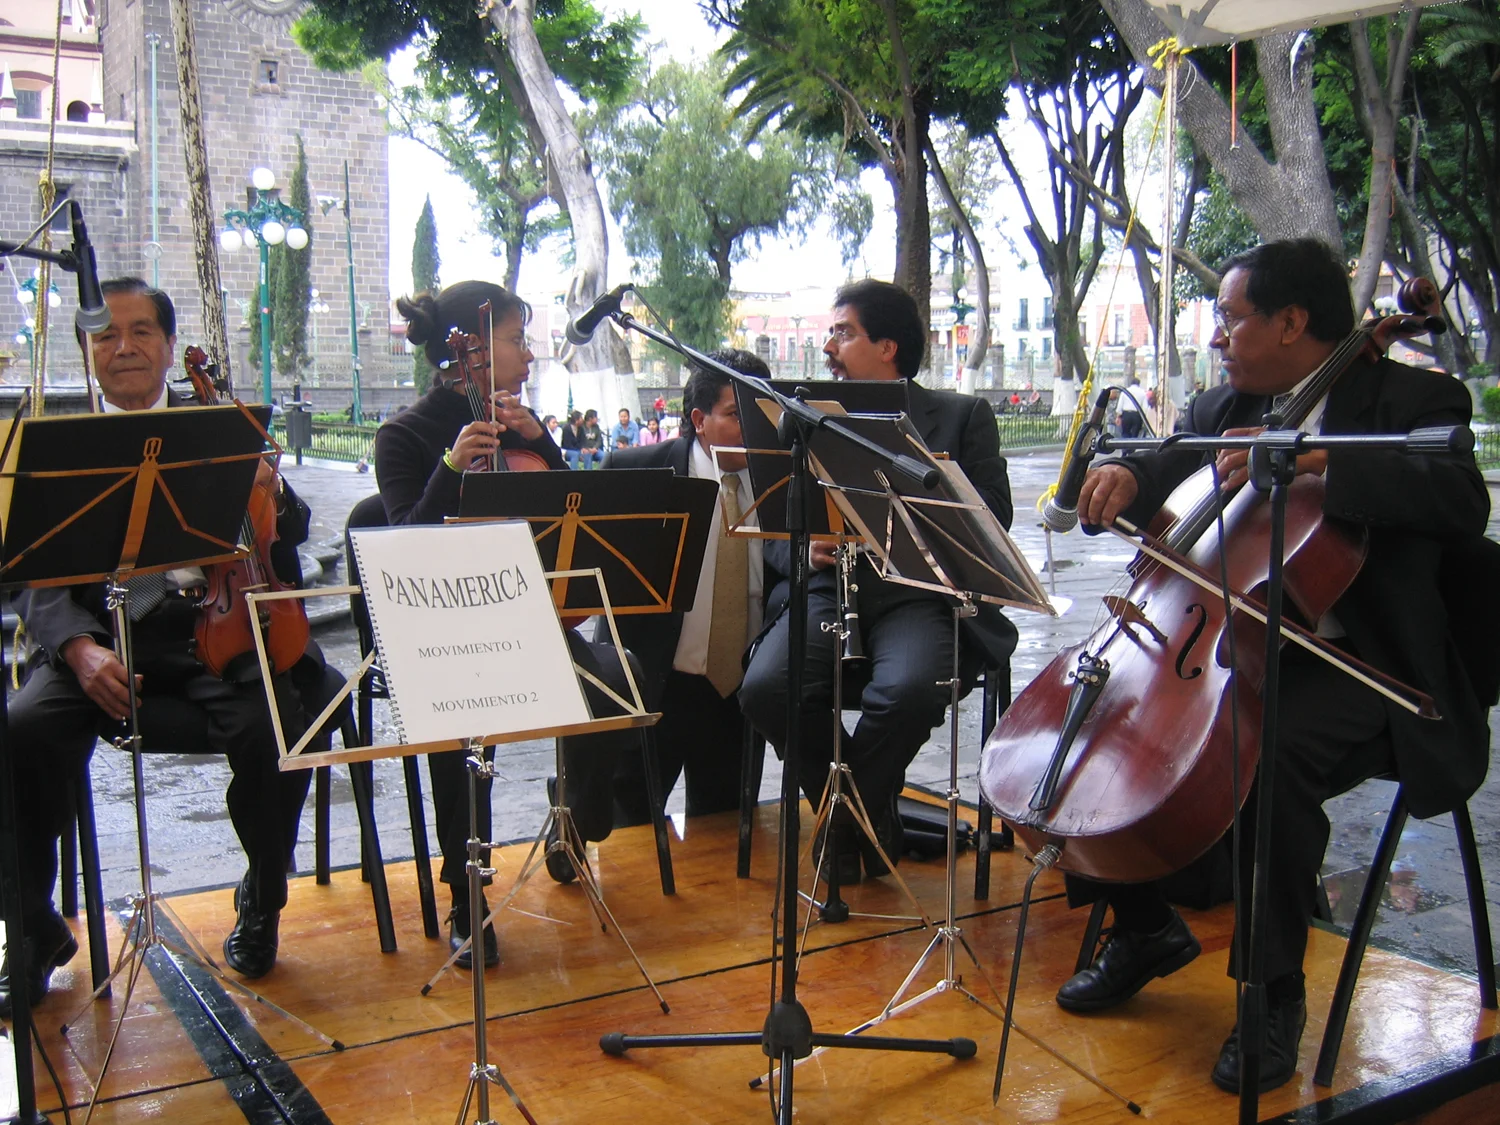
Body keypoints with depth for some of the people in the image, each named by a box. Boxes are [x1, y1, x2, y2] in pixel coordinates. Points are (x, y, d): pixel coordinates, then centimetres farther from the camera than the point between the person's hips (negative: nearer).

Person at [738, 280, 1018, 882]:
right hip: (828, 586, 3)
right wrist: (802, 550, -6)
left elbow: (992, 519, 1)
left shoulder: (963, 415, 12)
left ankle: (846, 816, -5)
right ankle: (864, 808, 1)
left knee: (909, 688, -35)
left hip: (920, 591, -3)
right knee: (764, 687, -26)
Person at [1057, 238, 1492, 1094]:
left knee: (1275, 747, -36)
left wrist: (1316, 460, -33)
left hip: (1353, 668, -7)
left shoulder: (1411, 399, -6)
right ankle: (1147, 927, 12)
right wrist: (1127, 477, -4)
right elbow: (1174, 470, 21)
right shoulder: (1227, 406, 14)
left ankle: (1275, 990, -13)